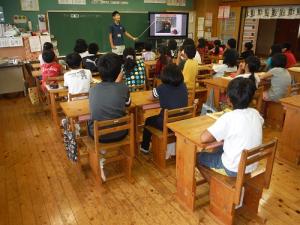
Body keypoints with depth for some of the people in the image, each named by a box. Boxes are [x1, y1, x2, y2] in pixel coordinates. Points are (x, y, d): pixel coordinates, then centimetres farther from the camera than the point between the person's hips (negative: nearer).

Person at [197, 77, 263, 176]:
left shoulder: (229, 118, -26)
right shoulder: (255, 113, -7)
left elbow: (204, 138, -30)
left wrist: (220, 136, -9)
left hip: (233, 169, -6)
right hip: (252, 166, 7)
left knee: (199, 156, 16)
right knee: (219, 149, 31)